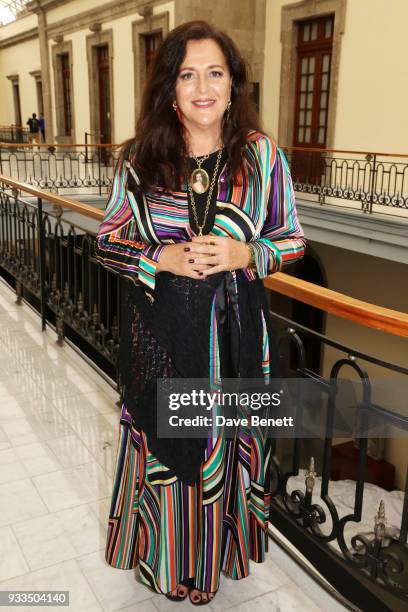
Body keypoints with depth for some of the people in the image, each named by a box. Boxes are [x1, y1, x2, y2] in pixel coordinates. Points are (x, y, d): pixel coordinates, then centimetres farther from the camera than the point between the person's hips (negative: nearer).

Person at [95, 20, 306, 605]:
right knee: (163, 441, 13)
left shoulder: (262, 154, -3)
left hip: (234, 330, 0)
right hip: (159, 331, 1)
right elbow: (107, 239, 3)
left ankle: (220, 552, 43)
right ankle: (163, 554, 42)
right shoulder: (140, 158, -2)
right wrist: (164, 258, -15)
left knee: (227, 440, 14)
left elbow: (293, 239, 3)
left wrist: (243, 255, -17)